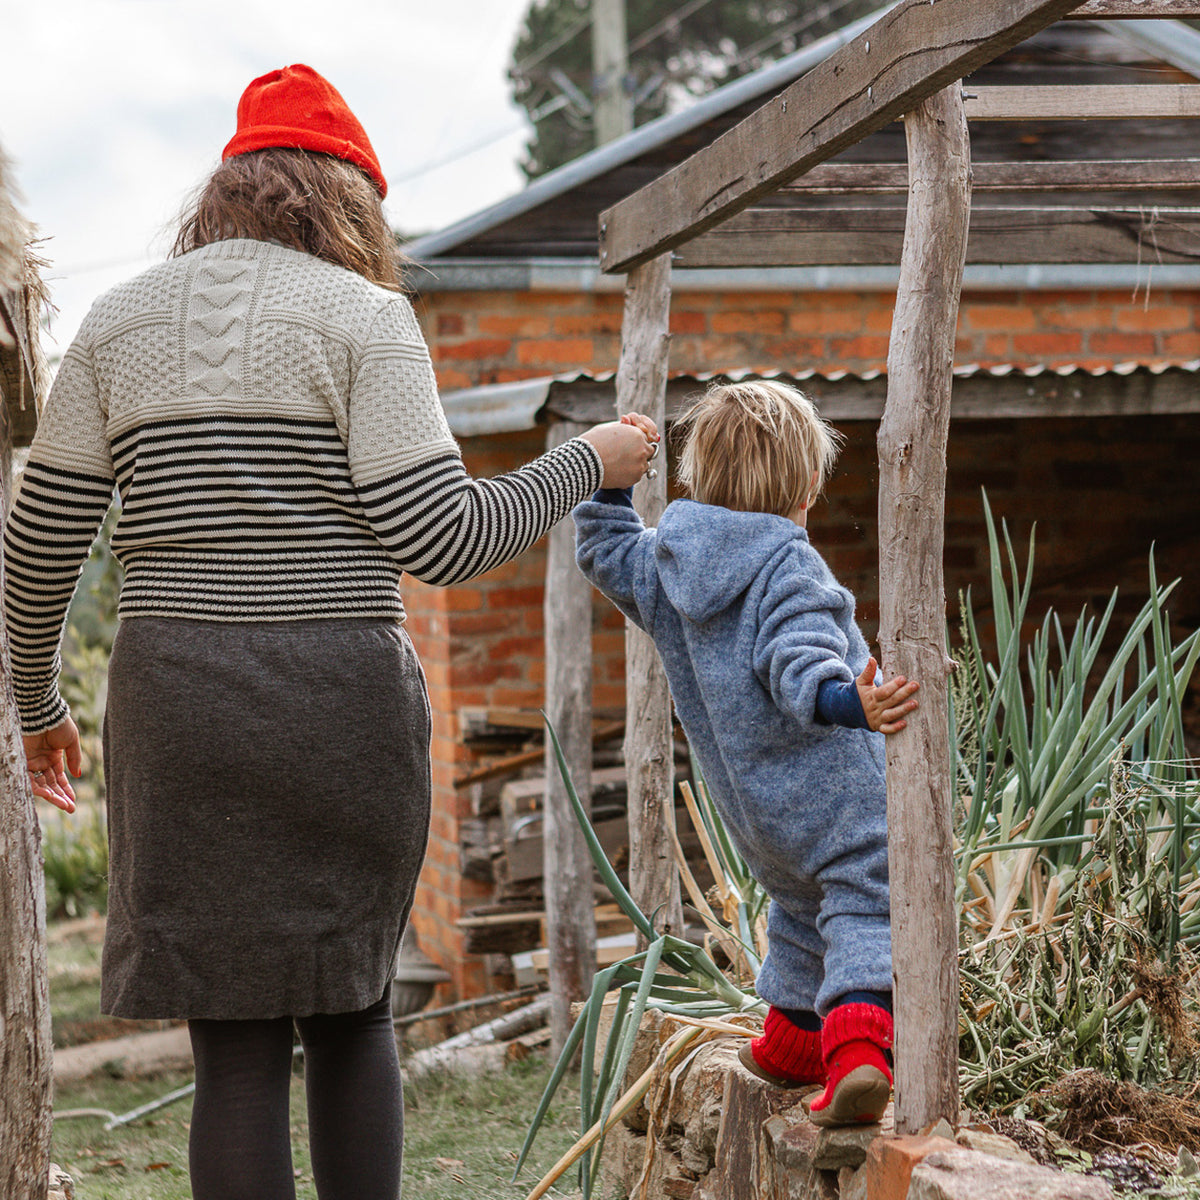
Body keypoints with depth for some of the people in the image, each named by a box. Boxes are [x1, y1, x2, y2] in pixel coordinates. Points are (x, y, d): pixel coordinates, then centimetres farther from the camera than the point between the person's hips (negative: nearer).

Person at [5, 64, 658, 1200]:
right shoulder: (361, 316, -1)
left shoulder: (120, 318, 10)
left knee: (237, 1042, 3)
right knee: (351, 1010, 16)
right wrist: (588, 462, 5)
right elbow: (438, 538, -9)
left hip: (176, 699, 2)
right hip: (343, 700, -2)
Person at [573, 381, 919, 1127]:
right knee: (861, 906, -12)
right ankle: (856, 1047, -32)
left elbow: (608, 554, 28)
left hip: (755, 807, 7)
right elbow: (799, 659, -30)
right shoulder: (786, 563, -14)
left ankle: (791, 1036, 40)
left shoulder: (663, 564, 7)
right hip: (837, 791, -7)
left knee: (802, 906, 28)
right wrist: (849, 701, -45)